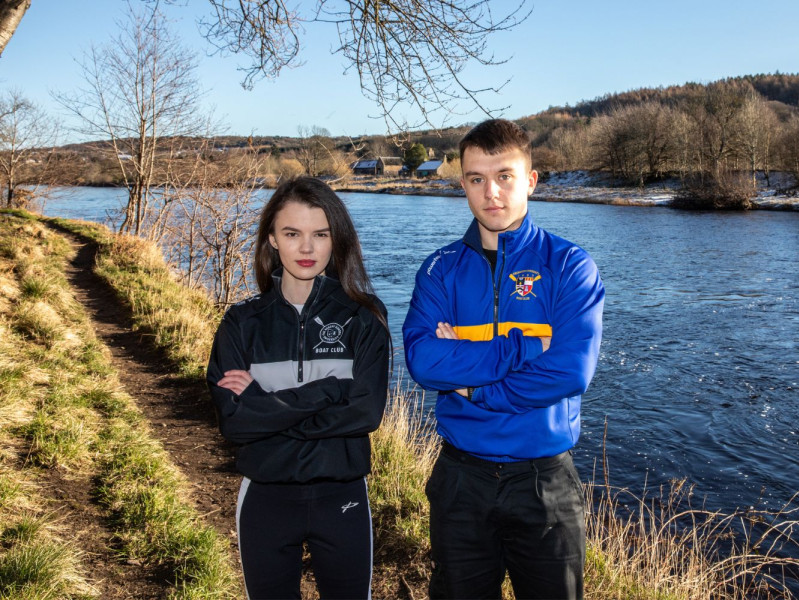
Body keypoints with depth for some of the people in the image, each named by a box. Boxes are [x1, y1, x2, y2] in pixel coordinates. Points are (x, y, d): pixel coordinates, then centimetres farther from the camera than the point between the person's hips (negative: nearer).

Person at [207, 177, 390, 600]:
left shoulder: (363, 319, -7)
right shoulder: (242, 322, -4)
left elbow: (365, 412, -17)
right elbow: (232, 420, -14)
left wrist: (265, 407, -16)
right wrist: (324, 392, -20)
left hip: (342, 498, 0)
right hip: (265, 499, 1)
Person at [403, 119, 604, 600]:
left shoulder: (569, 266, -6)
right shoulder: (442, 270, 0)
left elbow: (571, 371, -19)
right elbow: (423, 360, -16)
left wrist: (470, 385, -15)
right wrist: (527, 346, -20)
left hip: (546, 479, -2)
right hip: (461, 476, 2)